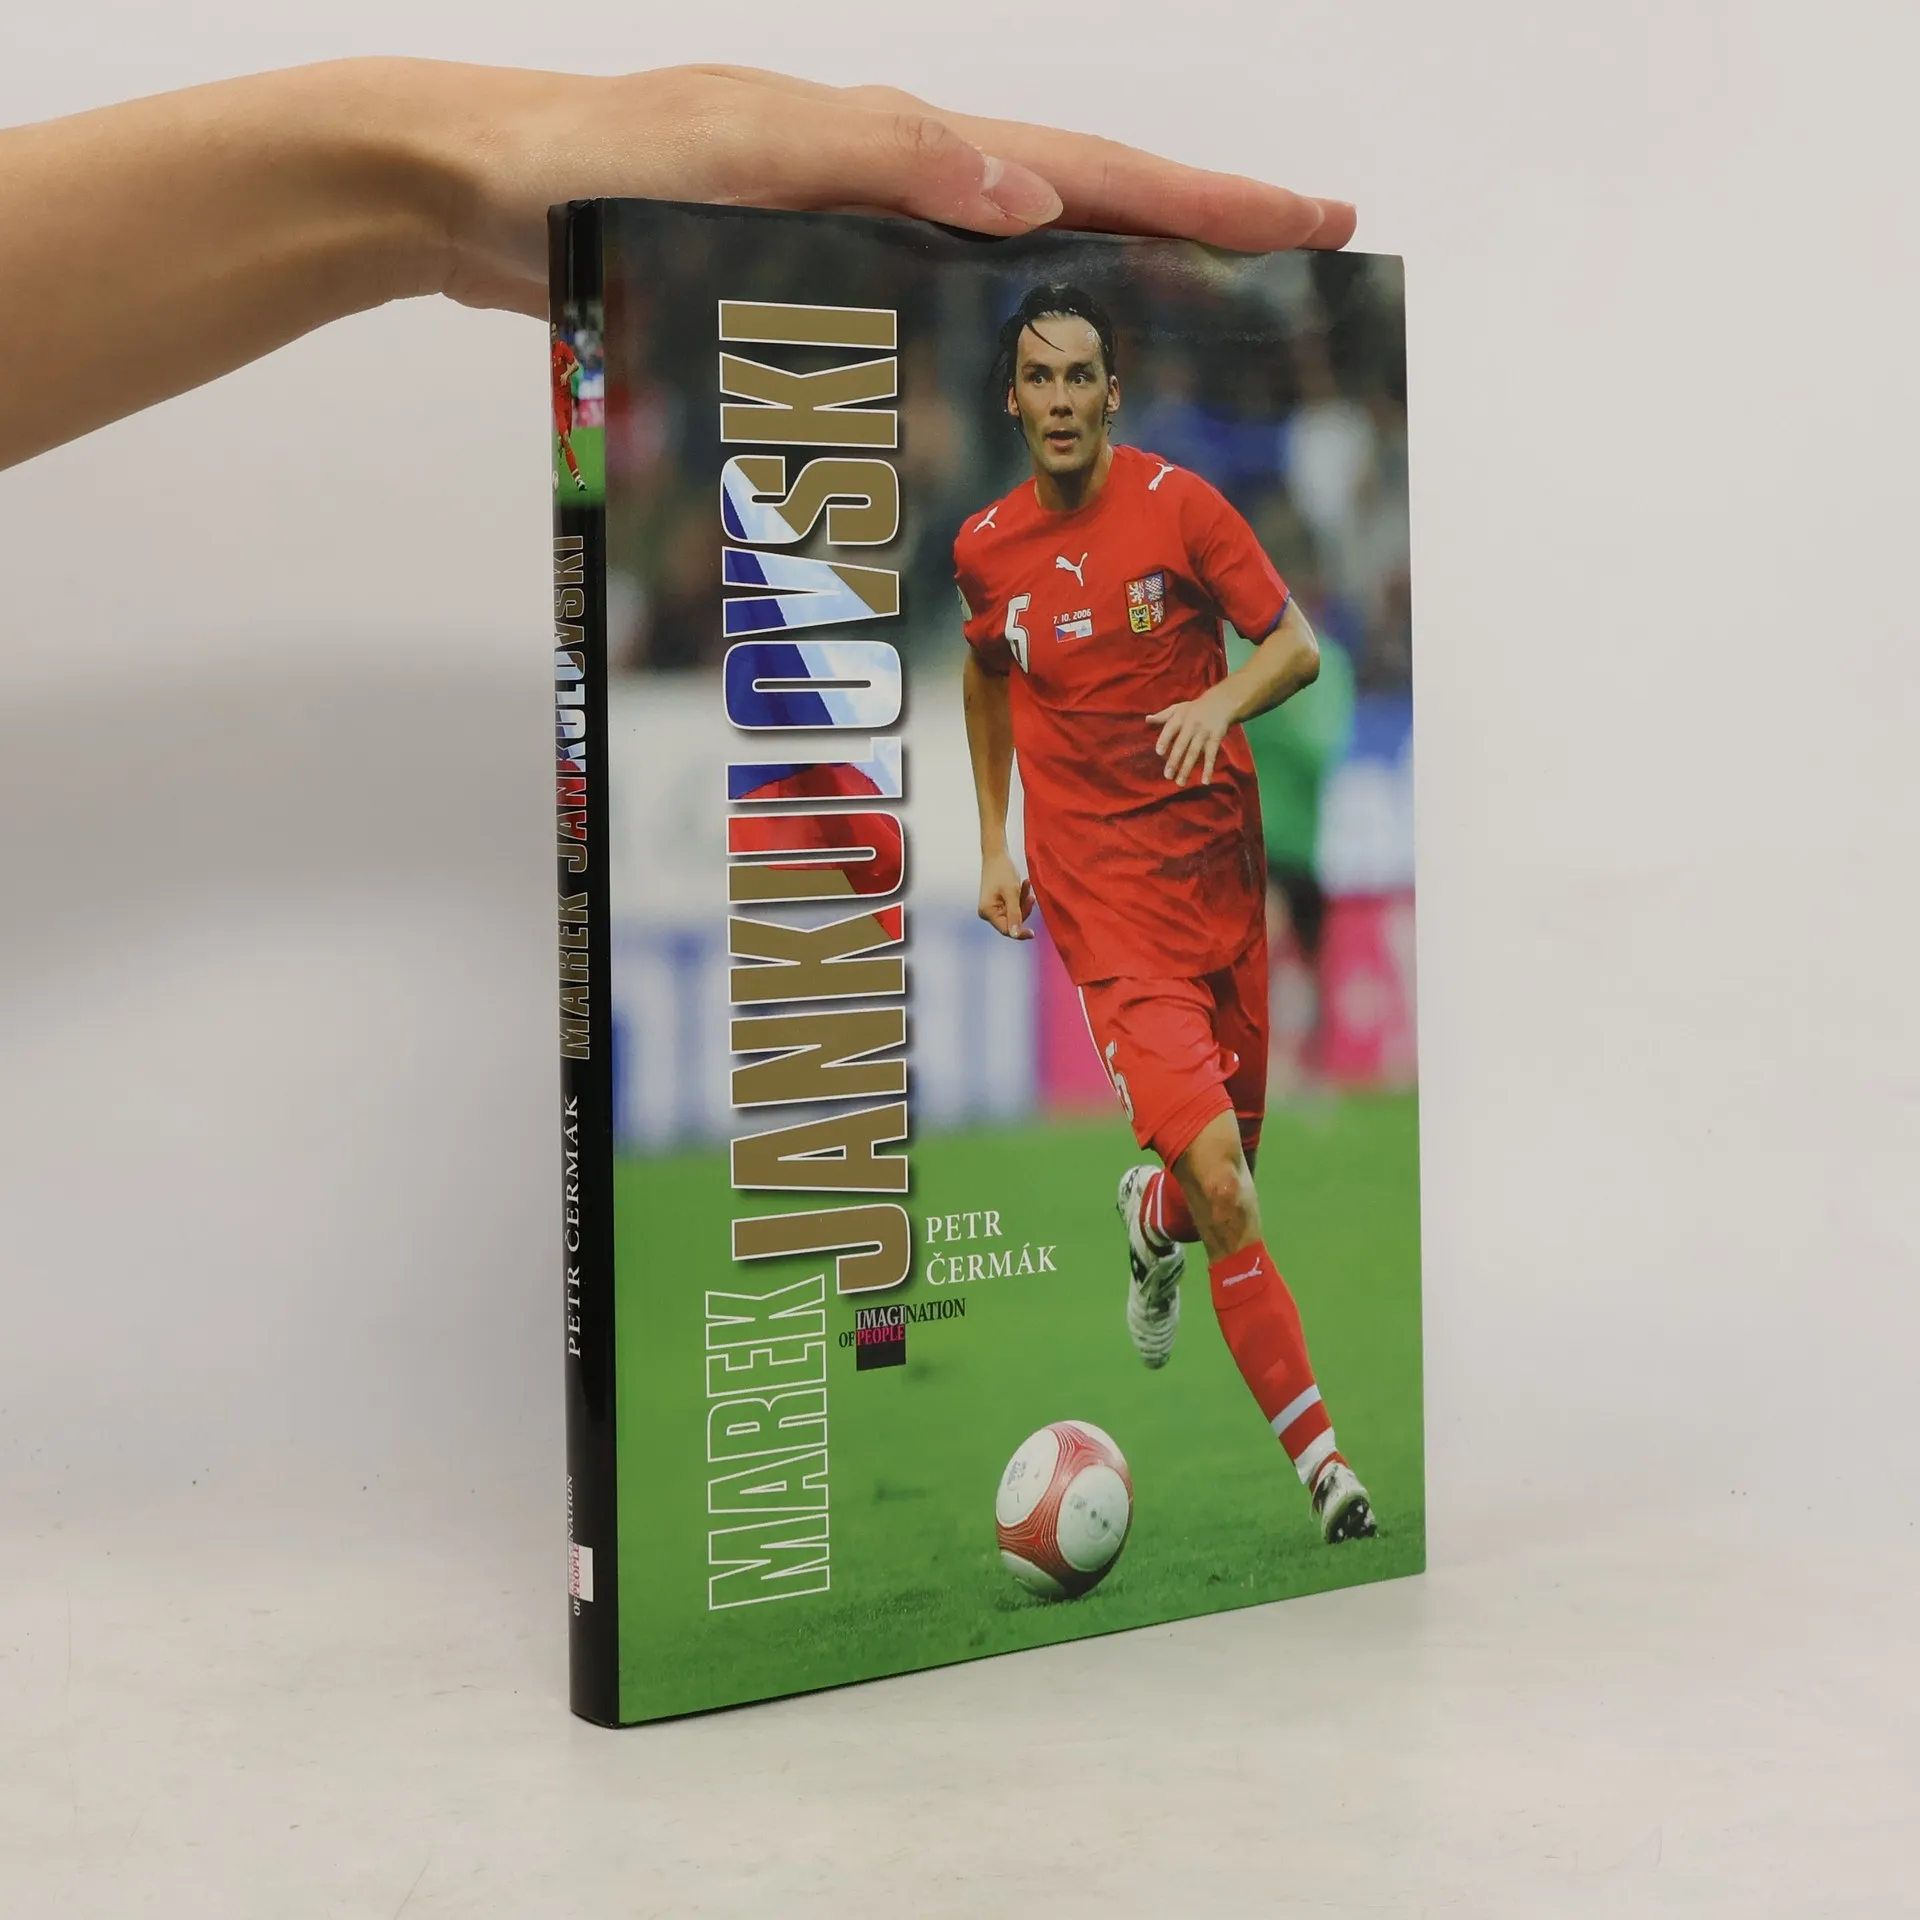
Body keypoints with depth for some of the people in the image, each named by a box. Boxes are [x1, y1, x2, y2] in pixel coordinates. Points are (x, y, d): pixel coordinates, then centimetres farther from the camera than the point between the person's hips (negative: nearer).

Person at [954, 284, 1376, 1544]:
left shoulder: (1178, 502, -2)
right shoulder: (985, 546, 4)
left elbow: (1298, 646, -3)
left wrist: (1222, 702, -24)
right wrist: (993, 845, 18)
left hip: (1219, 861, 1)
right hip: (1101, 890, -1)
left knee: (1231, 1152, 13)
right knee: (1223, 1184, -16)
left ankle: (1155, 1220, 51)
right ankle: (1318, 1454, -9)